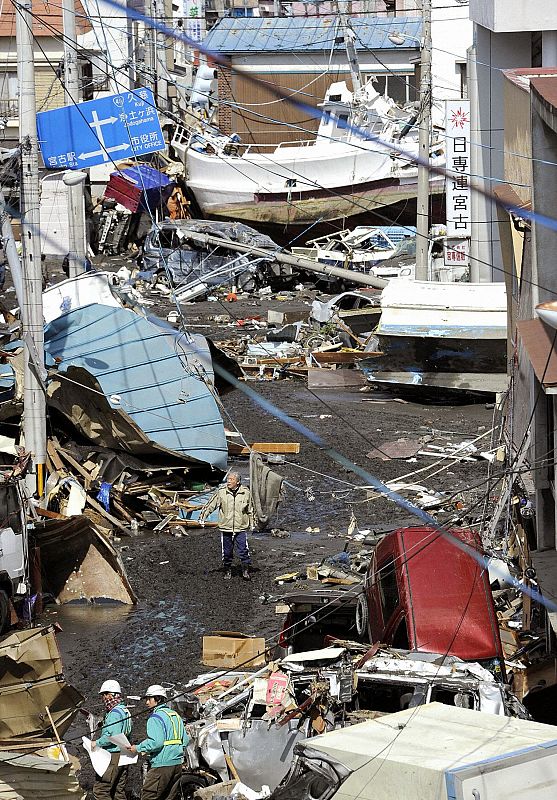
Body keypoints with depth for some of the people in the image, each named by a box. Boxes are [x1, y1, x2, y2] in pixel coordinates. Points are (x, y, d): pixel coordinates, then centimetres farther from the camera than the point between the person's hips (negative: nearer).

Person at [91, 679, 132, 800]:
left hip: (113, 757, -10)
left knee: (100, 790, -9)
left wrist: (97, 743, -11)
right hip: (124, 755, 10)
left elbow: (112, 737, -23)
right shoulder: (125, 711, 16)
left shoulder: (114, 713, -14)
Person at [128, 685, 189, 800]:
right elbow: (185, 740, 17)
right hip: (177, 764, 9)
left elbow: (156, 742, -21)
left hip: (162, 765, -9)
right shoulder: (176, 716, 17)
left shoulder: (155, 717, -10)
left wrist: (138, 748, -10)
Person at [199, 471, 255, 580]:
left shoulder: (246, 492, 1)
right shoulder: (221, 492, -4)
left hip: (241, 528, 0)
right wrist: (202, 517, -3)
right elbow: (210, 505, 2)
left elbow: (250, 510, 12)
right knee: (227, 551, 8)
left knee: (243, 550, -6)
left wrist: (251, 524, 17)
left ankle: (246, 571, 7)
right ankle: (227, 571, 22)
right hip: (226, 527, 1)